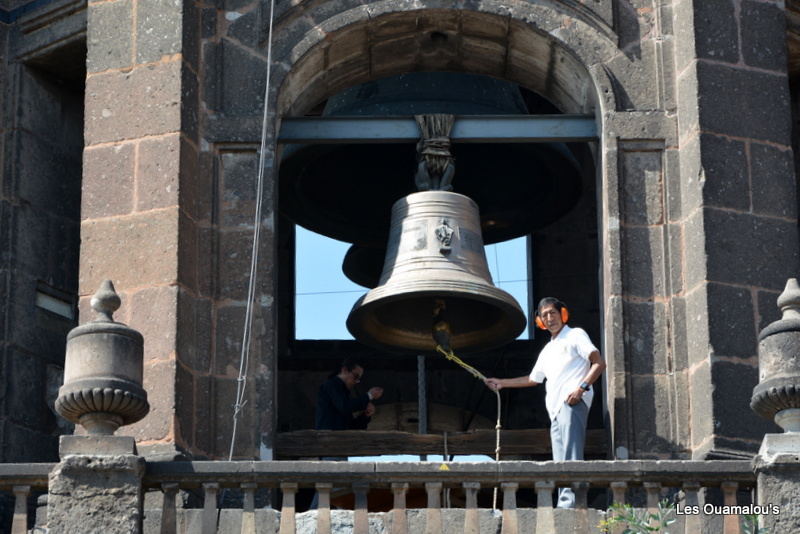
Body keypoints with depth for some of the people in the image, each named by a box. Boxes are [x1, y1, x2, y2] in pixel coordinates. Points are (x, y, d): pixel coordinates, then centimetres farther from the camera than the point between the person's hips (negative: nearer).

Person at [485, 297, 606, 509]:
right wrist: (502, 383, 39)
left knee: (570, 456, -22)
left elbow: (599, 363, -3)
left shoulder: (575, 335, 7)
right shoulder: (547, 350, 30)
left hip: (572, 402, -8)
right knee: (560, 461, -2)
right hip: (555, 408, 8)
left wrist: (582, 388, -15)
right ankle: (564, 506, -8)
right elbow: (533, 379, 41)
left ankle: (570, 502, -33)